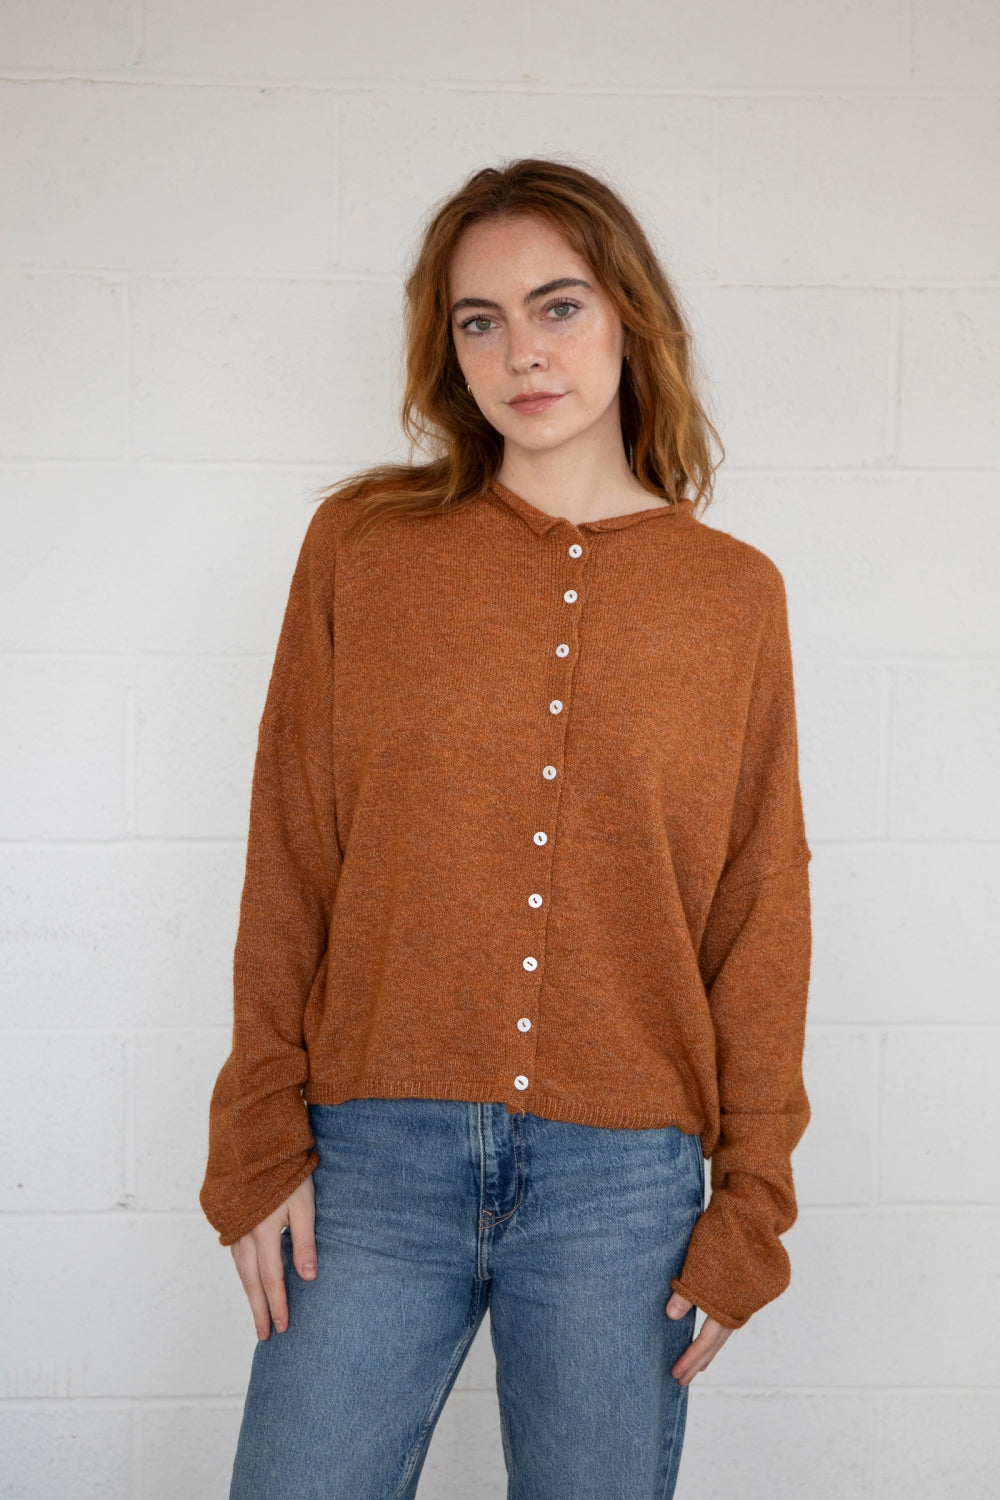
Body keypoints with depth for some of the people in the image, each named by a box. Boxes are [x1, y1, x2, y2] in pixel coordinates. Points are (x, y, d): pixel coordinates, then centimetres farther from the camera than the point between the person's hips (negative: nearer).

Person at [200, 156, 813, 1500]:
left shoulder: (732, 594, 3)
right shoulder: (361, 545, 3)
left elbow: (761, 912, 4)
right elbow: (288, 861, 3)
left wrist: (752, 1206, 2)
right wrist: (261, 1137, -1)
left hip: (623, 1182, 1)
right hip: (374, 1157, 0)